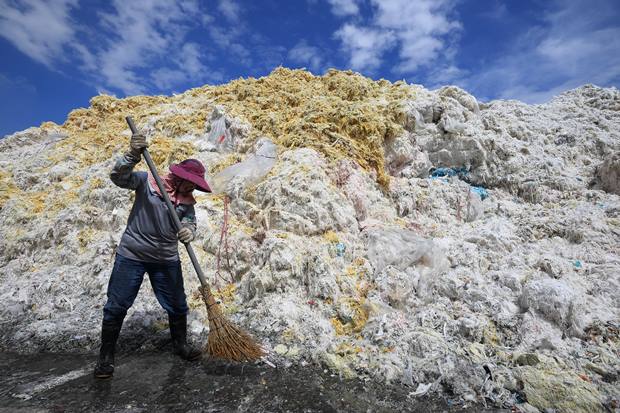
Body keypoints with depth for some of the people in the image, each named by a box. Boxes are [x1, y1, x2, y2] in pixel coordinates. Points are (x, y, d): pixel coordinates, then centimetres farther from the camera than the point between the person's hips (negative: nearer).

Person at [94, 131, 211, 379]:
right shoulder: (147, 181, -6)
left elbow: (190, 222, -6)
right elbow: (118, 177, -17)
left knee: (177, 306, 11)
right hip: (132, 254, -3)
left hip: (166, 259, 4)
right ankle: (106, 356, 26)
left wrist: (188, 231, -30)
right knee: (116, 306, 5)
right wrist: (133, 156, -33)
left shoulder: (188, 200, 3)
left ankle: (180, 344, 34)